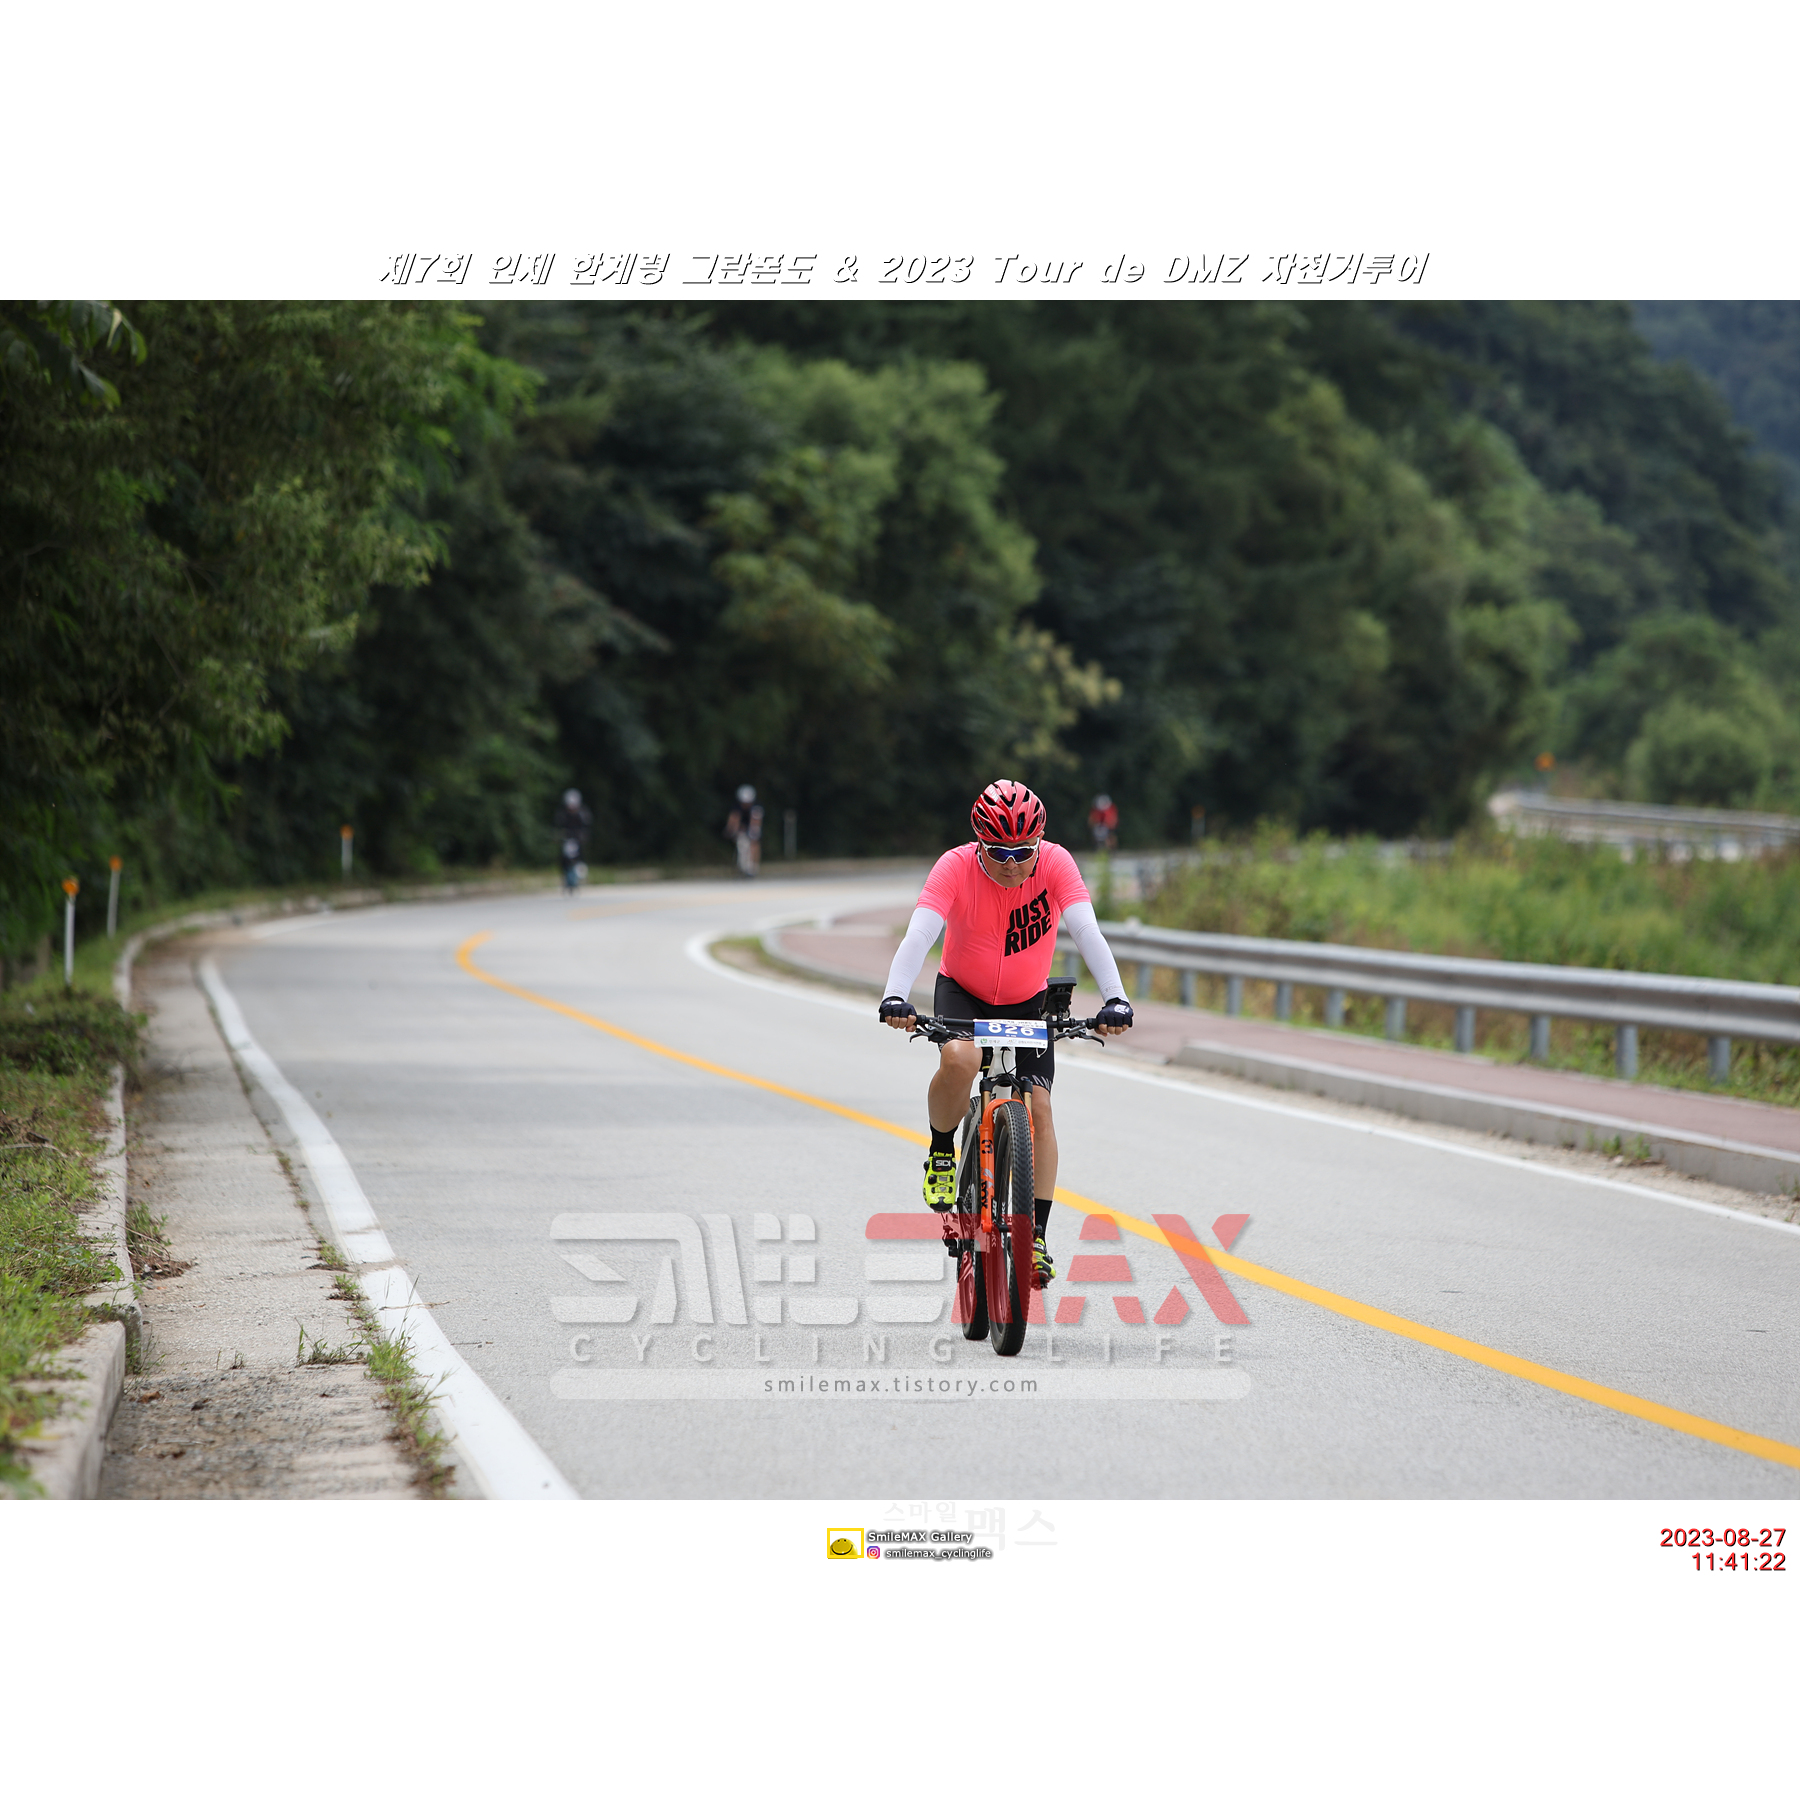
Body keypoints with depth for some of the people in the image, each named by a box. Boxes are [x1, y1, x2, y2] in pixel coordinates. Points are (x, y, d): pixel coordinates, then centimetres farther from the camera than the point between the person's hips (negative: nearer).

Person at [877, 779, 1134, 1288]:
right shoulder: (956, 866, -26)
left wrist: (1115, 998, -48)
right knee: (960, 1059, -33)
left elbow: (1087, 931, -33)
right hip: (962, 993, -2)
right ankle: (942, 1153, -6)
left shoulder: (1055, 864, -23)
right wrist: (896, 997, -53)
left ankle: (1036, 1236, -6)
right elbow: (919, 934, -37)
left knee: (1038, 1105, -13)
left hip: (1027, 1002, 2)